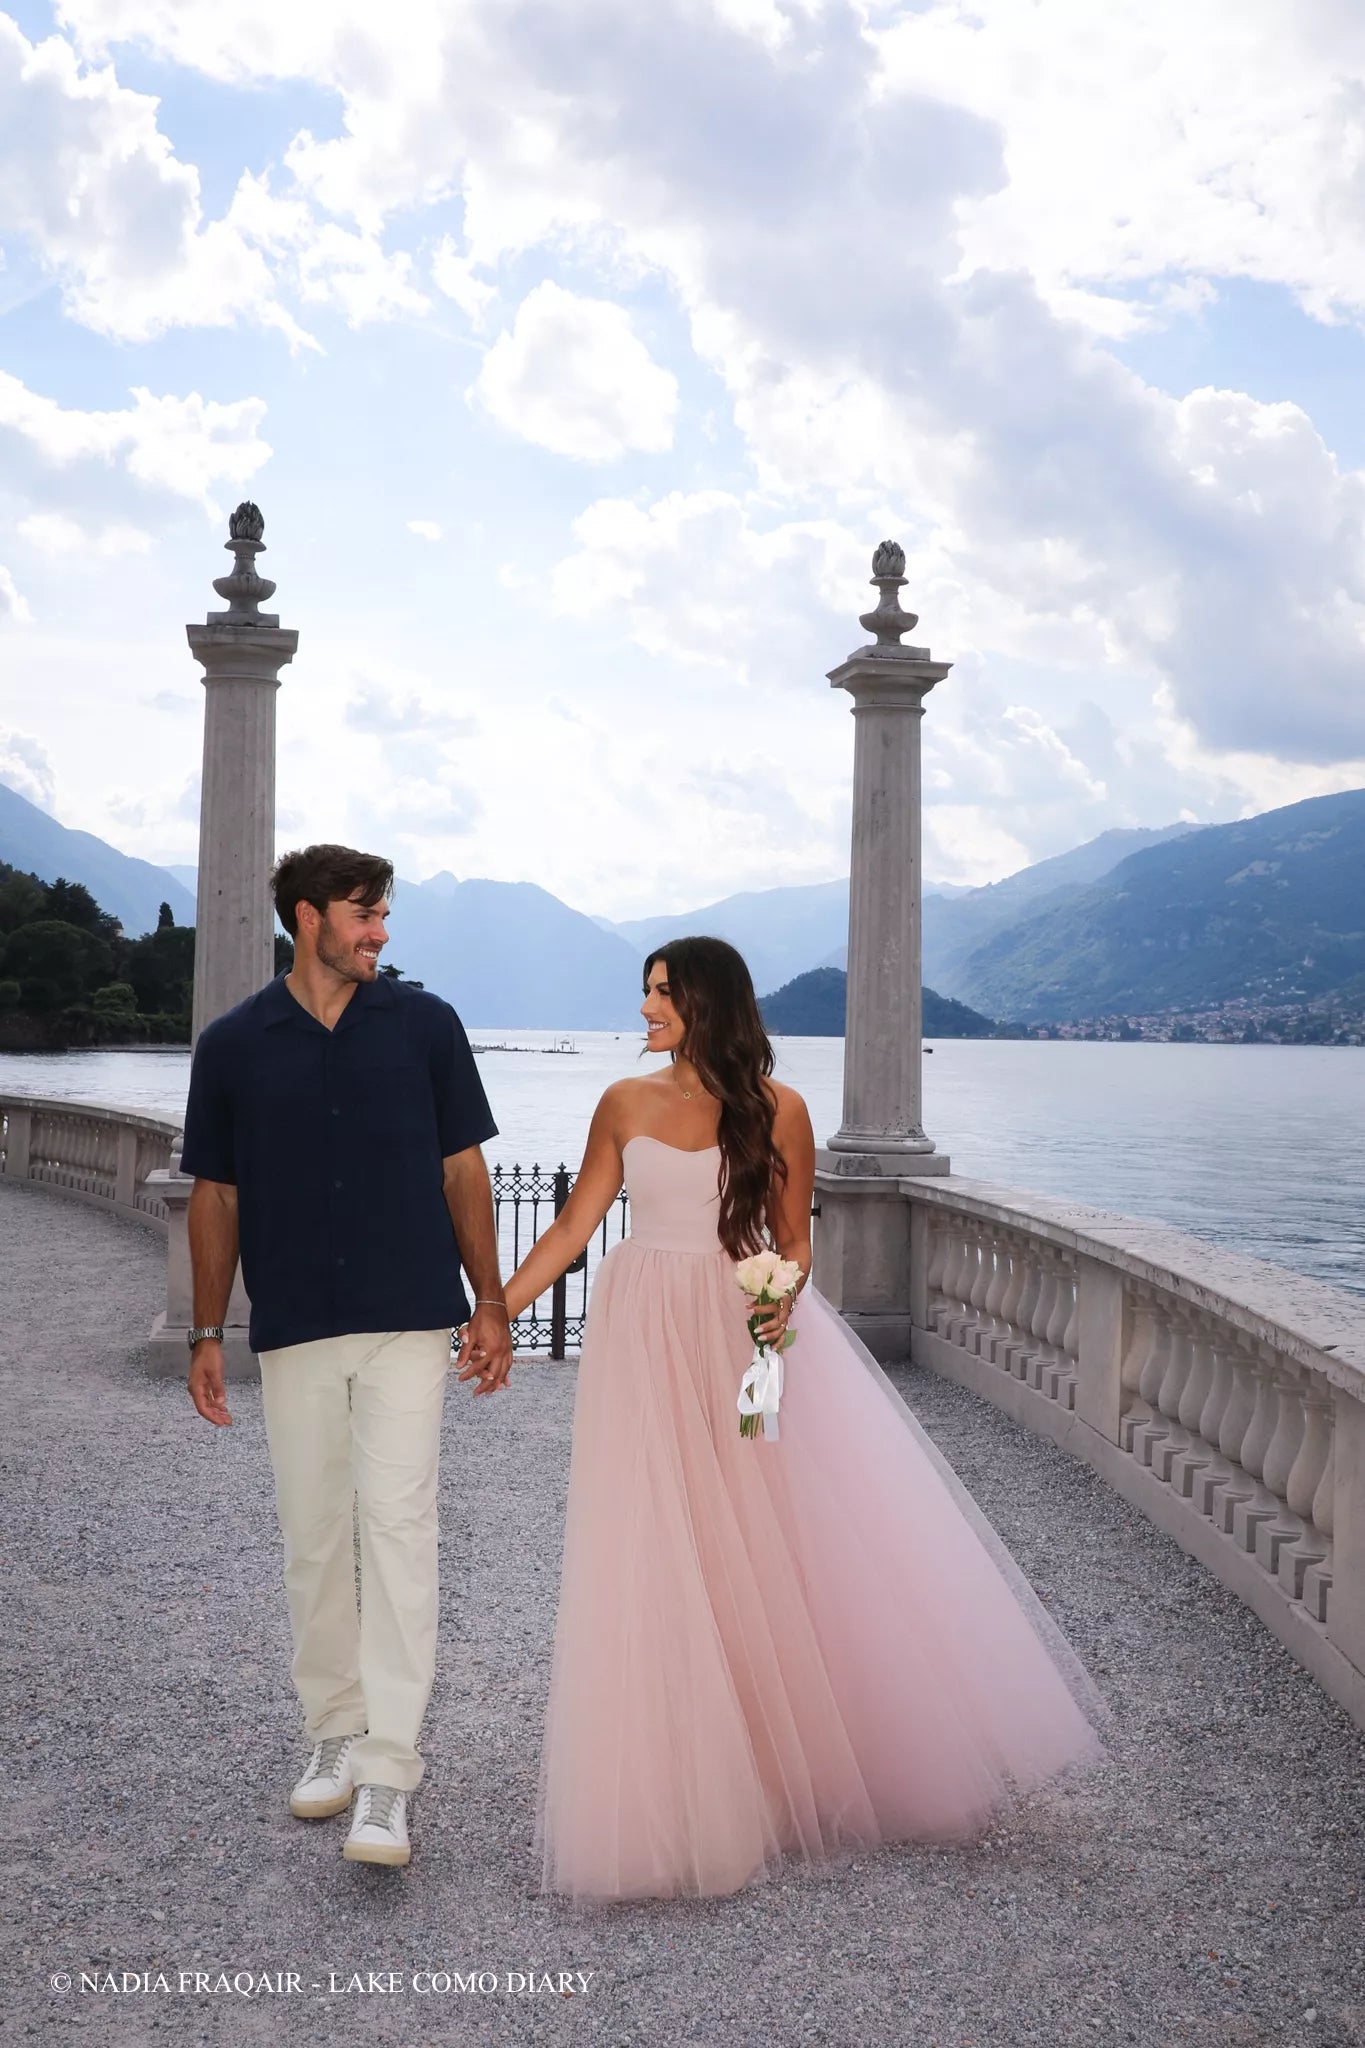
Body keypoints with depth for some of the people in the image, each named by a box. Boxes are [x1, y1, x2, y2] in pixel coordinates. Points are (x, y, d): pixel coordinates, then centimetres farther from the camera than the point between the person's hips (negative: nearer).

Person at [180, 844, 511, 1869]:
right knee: (313, 1539, 10)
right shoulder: (233, 1045, 3)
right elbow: (216, 1196, 8)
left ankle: (389, 1776, -3)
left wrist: (491, 1302, 2)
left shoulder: (425, 1024, 2)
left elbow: (463, 1168, 6)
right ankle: (335, 1732, 27)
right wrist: (206, 1334, 6)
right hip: (293, 1329, 2)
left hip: (409, 1321, -1)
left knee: (398, 1529, -8)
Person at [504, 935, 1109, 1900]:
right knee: (655, 1559, 2)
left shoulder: (775, 1110, -2)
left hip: (745, 1339, -1)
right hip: (648, 1346, 2)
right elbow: (574, 1225, 7)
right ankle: (677, 1790, 17)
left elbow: (794, 1238, 4)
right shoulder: (626, 1104, 3)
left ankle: (803, 1764, 21)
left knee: (779, 1542, 2)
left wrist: (784, 1301, -16)